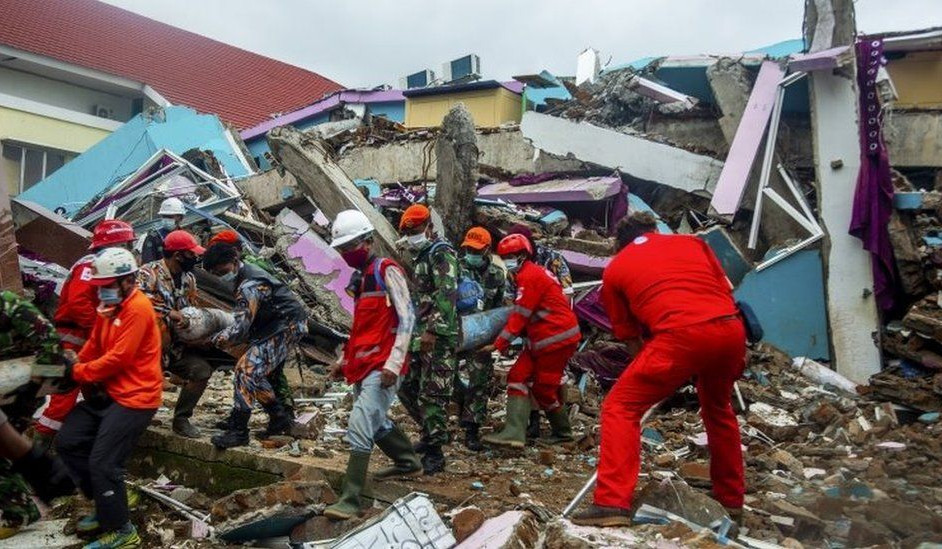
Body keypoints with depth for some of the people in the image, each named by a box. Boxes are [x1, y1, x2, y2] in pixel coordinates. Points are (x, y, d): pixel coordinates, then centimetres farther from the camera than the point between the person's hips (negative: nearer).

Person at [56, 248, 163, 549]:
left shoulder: (138, 308, -17)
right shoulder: (110, 305, 12)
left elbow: (118, 358, -20)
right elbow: (94, 346, 13)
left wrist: (77, 373, -10)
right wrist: (73, 365, -4)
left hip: (135, 397, -10)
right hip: (110, 392, 10)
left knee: (102, 463, -10)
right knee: (67, 441, 9)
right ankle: (107, 503, 22)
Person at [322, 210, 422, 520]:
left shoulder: (387, 271, -8)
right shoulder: (362, 277, 19)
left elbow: (407, 319, -15)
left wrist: (394, 363, -21)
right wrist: (345, 361, 21)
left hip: (382, 367, -10)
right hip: (363, 366, 10)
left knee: (359, 427, -15)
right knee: (376, 422, 22)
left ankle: (350, 500, -12)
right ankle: (408, 463, 43)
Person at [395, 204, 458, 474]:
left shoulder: (441, 253, -9)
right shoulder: (419, 257, 21)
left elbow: (447, 295, -22)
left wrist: (433, 330, -28)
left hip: (438, 337, -10)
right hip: (419, 335, 10)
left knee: (433, 394, -7)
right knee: (407, 387, 14)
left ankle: (434, 454, 0)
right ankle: (432, 432, 29)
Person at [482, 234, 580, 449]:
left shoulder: (529, 276, -13)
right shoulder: (533, 273, 19)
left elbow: (521, 314, -17)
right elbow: (527, 314, 15)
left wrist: (501, 342, -15)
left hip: (557, 338, -10)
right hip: (541, 339, 10)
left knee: (543, 388, -1)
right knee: (518, 377, 1)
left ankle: (562, 431, 19)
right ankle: (514, 432, -2)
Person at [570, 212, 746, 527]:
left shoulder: (615, 268, 20)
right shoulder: (692, 242, 27)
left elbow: (629, 334, 22)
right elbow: (726, 291, 22)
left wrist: (655, 375, 33)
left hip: (682, 335, -5)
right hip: (732, 328, 5)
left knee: (620, 408, 7)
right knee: (718, 408, 29)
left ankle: (612, 503, -5)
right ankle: (731, 499, 40)